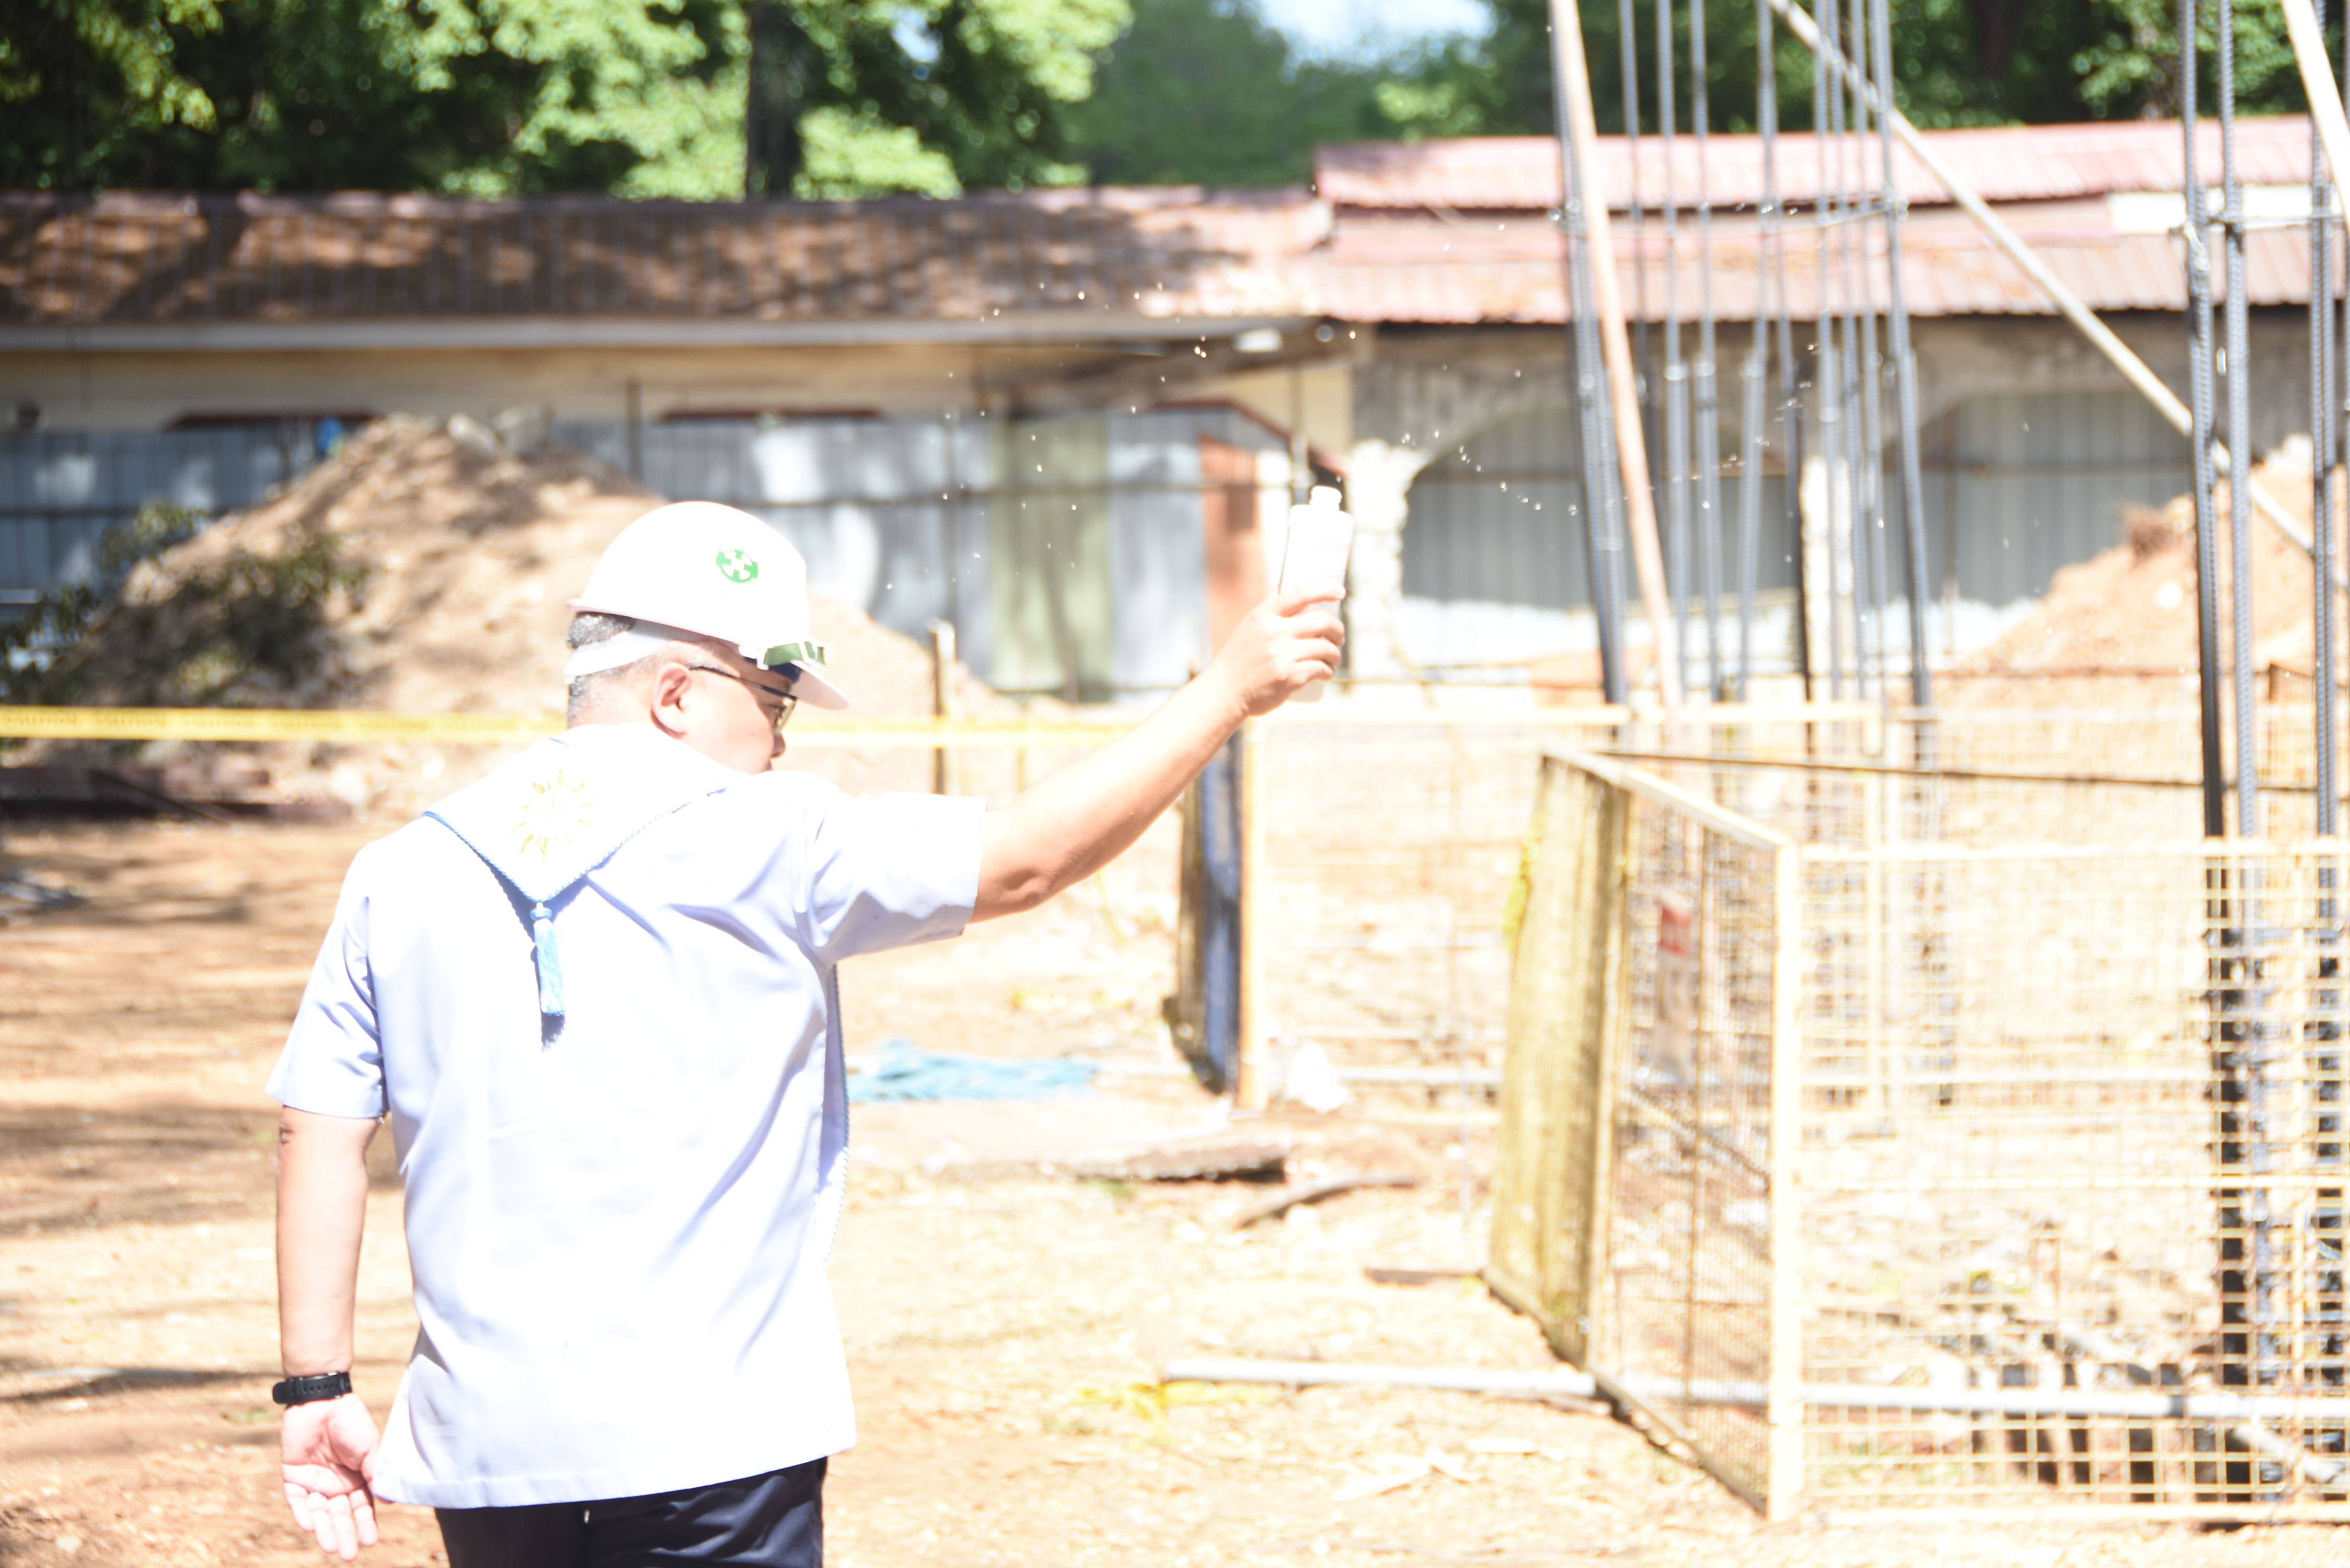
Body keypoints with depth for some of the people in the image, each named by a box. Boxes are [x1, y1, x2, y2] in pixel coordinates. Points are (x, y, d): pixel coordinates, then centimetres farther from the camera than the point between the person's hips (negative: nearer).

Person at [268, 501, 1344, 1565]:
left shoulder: (401, 875, 8)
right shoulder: (768, 841, -4)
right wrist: (1228, 692, 9)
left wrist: (317, 1385, 8)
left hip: (479, 1445, 5)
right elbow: (1026, 858, -1)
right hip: (706, 1442, -5)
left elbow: (318, 1132, 5)